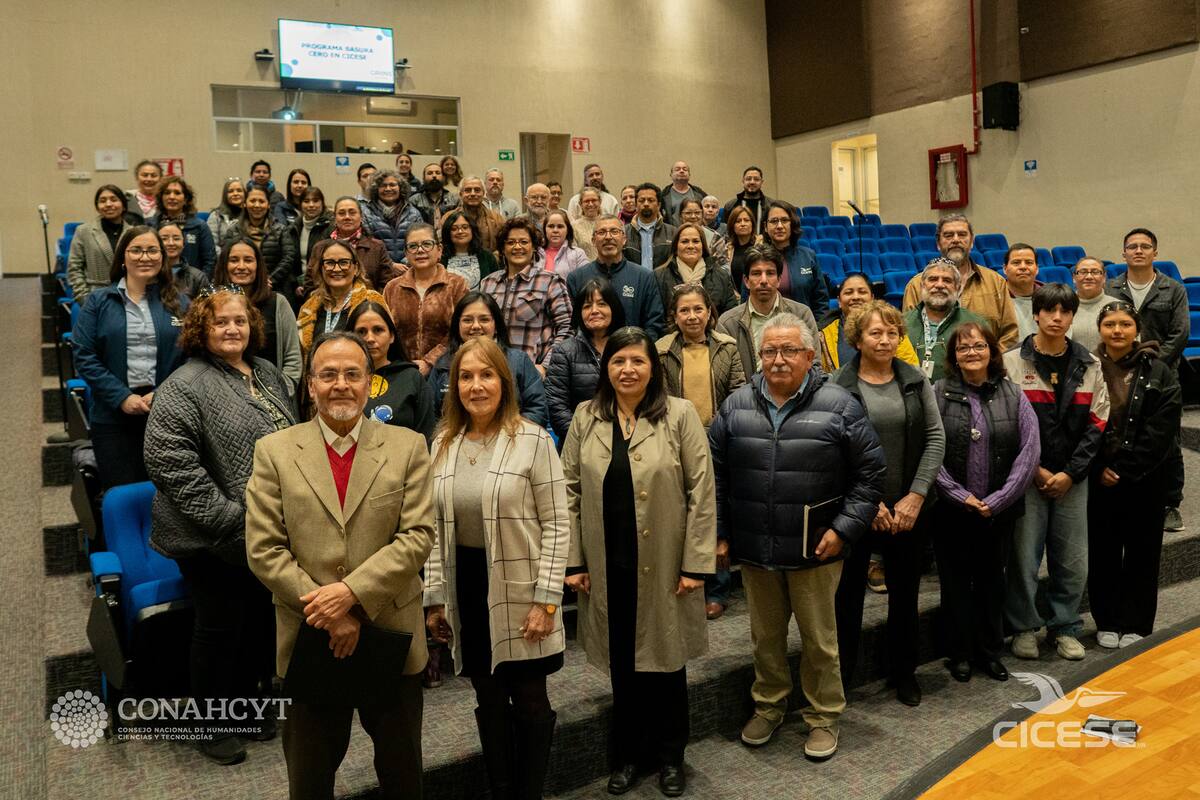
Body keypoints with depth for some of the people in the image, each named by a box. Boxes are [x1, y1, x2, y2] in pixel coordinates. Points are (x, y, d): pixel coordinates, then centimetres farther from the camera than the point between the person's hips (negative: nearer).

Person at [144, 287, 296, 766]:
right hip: (215, 540, -6)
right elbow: (168, 459, -22)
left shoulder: (269, 375, 9)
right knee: (221, 627, 6)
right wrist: (225, 516, -22)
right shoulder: (185, 385, -14)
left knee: (260, 620, 16)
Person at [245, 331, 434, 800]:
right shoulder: (274, 452, -1)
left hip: (393, 638, 0)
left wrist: (353, 592, -20)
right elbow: (263, 550, -6)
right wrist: (328, 613, -13)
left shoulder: (408, 447, -1)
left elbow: (418, 536, -9)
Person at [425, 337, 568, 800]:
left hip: (518, 592, -4)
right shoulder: (443, 444, 5)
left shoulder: (533, 440, -8)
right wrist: (434, 598, 5)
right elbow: (434, 528, 8)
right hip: (466, 591, 4)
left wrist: (546, 599, -14)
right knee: (489, 703, 16)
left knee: (530, 702, 9)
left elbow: (556, 525, -10)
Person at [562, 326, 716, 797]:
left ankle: (669, 756, 31)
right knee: (622, 663, 13)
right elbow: (570, 491, 3)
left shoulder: (680, 415, -5)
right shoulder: (585, 418, 3)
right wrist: (572, 561, -2)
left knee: (665, 660, 12)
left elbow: (701, 492, -7)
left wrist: (696, 563, -10)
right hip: (608, 564, 2)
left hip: (663, 565, -2)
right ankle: (628, 753, 33)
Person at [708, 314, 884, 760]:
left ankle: (824, 716, 30)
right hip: (753, 550, 3)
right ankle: (768, 705, 38)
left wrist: (844, 529, -10)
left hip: (815, 550, -2)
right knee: (765, 635, 18)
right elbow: (715, 473, 7)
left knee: (819, 638, 12)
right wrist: (718, 532, 2)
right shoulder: (736, 406, 2)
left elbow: (870, 473, -3)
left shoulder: (839, 406, -7)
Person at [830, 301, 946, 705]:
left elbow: (936, 438, 2)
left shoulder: (916, 381, 3)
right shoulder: (838, 386, -8)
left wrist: (916, 496, -7)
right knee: (848, 594, 7)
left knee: (905, 594, 15)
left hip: (910, 509, 3)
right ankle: (839, 676, 23)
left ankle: (904, 673, 33)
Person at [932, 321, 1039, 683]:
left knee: (992, 579, 14)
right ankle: (960, 653, 24)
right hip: (951, 509, -2)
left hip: (999, 510, 2)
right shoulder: (939, 393, -5)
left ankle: (989, 651, 30)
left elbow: (1030, 450, -5)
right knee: (955, 581, 9)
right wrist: (959, 495, -14)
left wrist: (998, 499, -11)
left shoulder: (1012, 394, 0)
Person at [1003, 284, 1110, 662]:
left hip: (1072, 477, 3)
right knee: (1023, 556, 1)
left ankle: (1065, 627, 24)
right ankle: (1023, 627, 17)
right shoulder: (1013, 363, -2)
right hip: (1027, 475, -2)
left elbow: (1096, 424, 5)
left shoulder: (1089, 366, 7)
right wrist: (1035, 470, -9)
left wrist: (1070, 473, -5)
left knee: (1073, 559, 7)